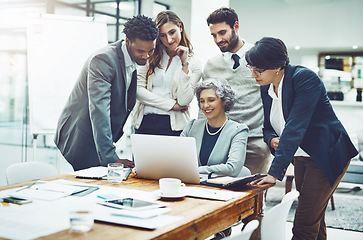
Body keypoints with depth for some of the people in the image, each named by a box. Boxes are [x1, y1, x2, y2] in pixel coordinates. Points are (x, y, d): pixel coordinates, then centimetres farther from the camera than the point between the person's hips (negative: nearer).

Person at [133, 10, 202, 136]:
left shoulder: (194, 64, 3)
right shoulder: (150, 56, 9)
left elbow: (184, 101, -7)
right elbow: (138, 89, -2)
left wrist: (185, 64, -9)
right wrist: (171, 104, -6)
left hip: (173, 125, -2)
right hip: (144, 122, 2)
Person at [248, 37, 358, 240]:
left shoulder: (305, 78, -21)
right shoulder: (266, 89, 2)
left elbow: (295, 127, -30)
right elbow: (268, 127, 12)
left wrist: (275, 172, -35)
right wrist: (272, 139, -14)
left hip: (327, 157, -7)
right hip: (301, 157, 8)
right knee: (314, 220, 14)